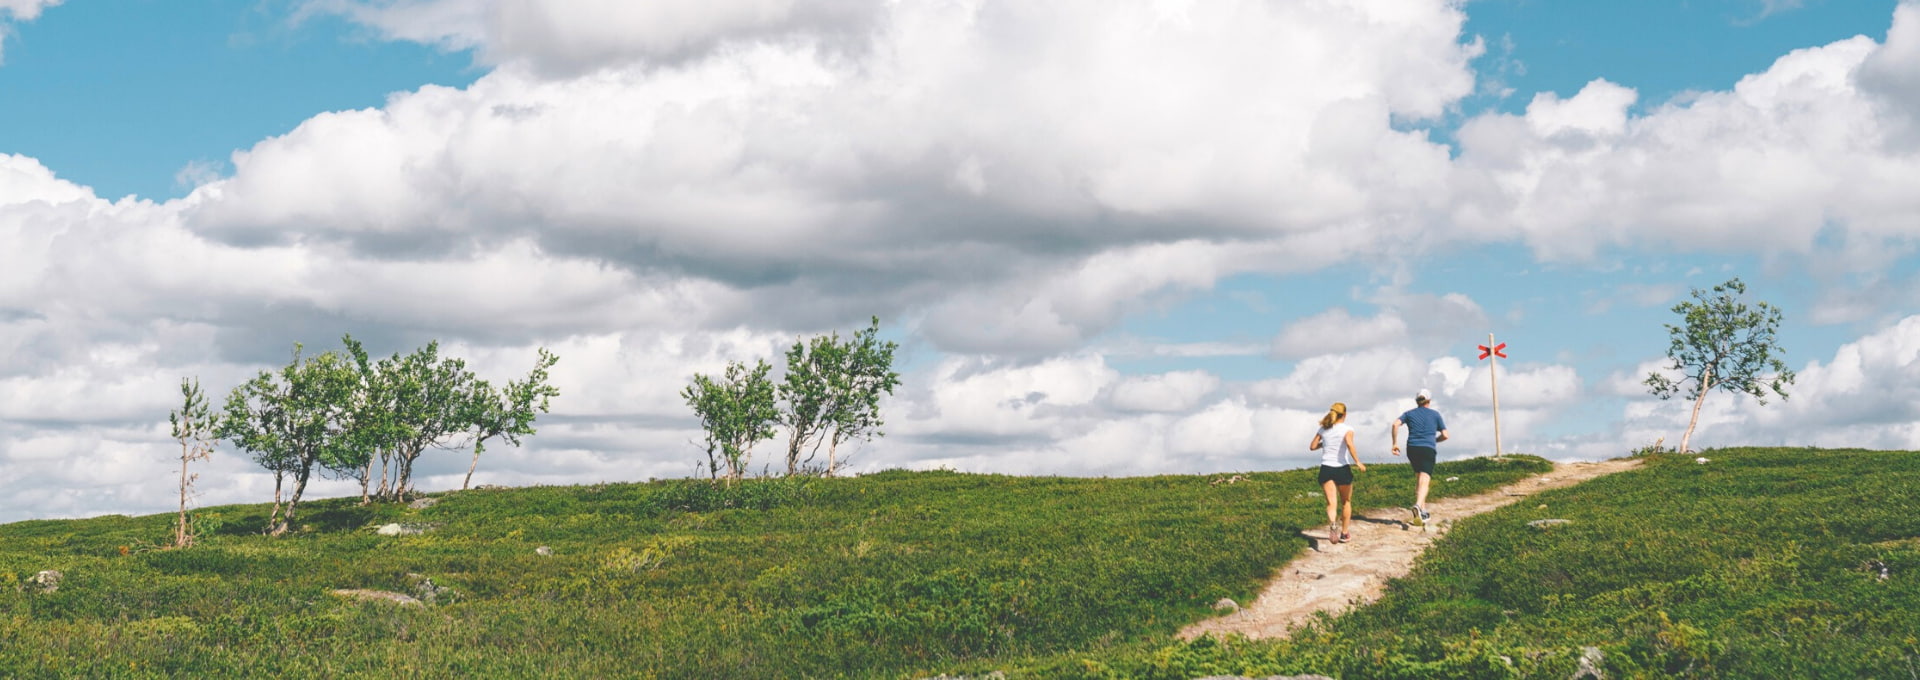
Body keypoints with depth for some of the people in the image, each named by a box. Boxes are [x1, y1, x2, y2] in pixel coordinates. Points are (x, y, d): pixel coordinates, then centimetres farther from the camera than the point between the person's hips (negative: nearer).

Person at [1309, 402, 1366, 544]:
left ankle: (1332, 524, -37)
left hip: (1326, 468, 2)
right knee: (1346, 502, 18)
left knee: (1331, 503, -7)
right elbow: (1349, 443, -22)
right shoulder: (1347, 428, -4)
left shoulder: (1323, 429, 9)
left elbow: (1312, 446, 12)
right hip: (1342, 468, -2)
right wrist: (1357, 462, -17)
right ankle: (1344, 534, 25)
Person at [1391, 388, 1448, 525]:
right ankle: (1418, 505, -39)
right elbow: (1445, 435, 9)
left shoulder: (1409, 414, 14)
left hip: (1412, 449, 3)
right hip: (1428, 449, -3)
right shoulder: (1435, 415, 11)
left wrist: (1395, 443, -1)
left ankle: (1423, 510, 19)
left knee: (1418, 479, 20)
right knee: (1424, 481, -14)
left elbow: (1396, 424, -4)